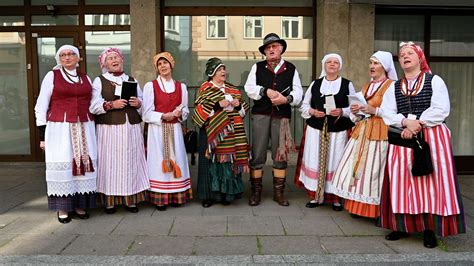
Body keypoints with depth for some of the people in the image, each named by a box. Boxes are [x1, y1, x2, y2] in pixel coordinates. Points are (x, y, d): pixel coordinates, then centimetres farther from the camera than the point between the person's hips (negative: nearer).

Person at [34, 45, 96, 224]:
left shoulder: (86, 78, 13)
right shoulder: (52, 76, 4)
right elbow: (41, 107, 3)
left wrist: (92, 130, 11)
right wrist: (43, 135, -3)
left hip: (84, 129, 3)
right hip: (59, 129, -3)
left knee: (84, 163, 2)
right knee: (62, 166, -2)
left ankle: (80, 204, 14)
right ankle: (63, 208, 9)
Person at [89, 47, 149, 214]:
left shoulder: (132, 80, 17)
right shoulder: (99, 81, 7)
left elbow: (143, 103, 16)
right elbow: (93, 106, -4)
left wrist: (138, 103, -5)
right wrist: (111, 105, -17)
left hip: (131, 129, 3)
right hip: (109, 129, -3)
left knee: (131, 162, 2)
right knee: (110, 163, -3)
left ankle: (131, 199, 10)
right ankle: (109, 201, 4)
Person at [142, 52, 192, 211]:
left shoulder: (181, 86, 9)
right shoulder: (150, 86, -1)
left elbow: (185, 110, 12)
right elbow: (147, 114, -5)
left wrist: (179, 114, -10)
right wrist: (164, 116, -18)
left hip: (175, 130, 3)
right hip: (157, 130, -3)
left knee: (176, 161, 4)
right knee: (159, 162, -2)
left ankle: (176, 196, 14)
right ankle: (160, 199, 5)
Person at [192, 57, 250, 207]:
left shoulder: (232, 89, 16)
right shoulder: (205, 89, 3)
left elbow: (244, 109, 18)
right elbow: (200, 110, -8)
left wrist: (239, 105, -4)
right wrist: (218, 105, -17)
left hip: (231, 134, 4)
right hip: (211, 133, -4)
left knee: (229, 161, 3)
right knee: (211, 162, -3)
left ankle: (226, 194, 15)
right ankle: (208, 196, 8)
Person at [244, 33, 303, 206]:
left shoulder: (291, 68, 11)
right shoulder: (257, 67, 10)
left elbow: (297, 91, 4)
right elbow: (249, 88, 0)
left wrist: (286, 99, -15)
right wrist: (266, 91, -14)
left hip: (282, 116, 1)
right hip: (260, 115, -1)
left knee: (281, 155, 7)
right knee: (257, 155, 0)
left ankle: (278, 192, 19)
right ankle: (256, 192, 11)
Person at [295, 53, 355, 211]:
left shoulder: (347, 84, 7)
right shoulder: (315, 84, 12)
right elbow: (304, 105, 13)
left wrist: (342, 112, -14)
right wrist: (312, 111, -7)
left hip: (339, 131, -1)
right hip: (316, 129, 2)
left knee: (336, 162, 0)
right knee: (315, 162, 1)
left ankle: (335, 198, 11)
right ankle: (316, 196, 13)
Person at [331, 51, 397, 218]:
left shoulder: (392, 85, -2)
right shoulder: (366, 87, 21)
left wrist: (374, 110, -18)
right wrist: (355, 111, 2)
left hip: (379, 133, -7)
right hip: (361, 132, 7)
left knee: (373, 169, -9)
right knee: (355, 167, 2)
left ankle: (373, 209, 3)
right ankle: (358, 207, 11)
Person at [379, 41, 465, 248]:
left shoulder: (435, 81, 5)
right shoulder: (394, 88, 14)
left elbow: (441, 110, -8)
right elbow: (387, 114, 2)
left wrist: (418, 124, -15)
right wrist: (406, 122, -15)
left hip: (432, 138, -3)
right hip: (402, 139, 3)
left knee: (431, 182, -4)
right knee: (401, 182, 1)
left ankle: (430, 229, 4)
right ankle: (404, 225, 11)